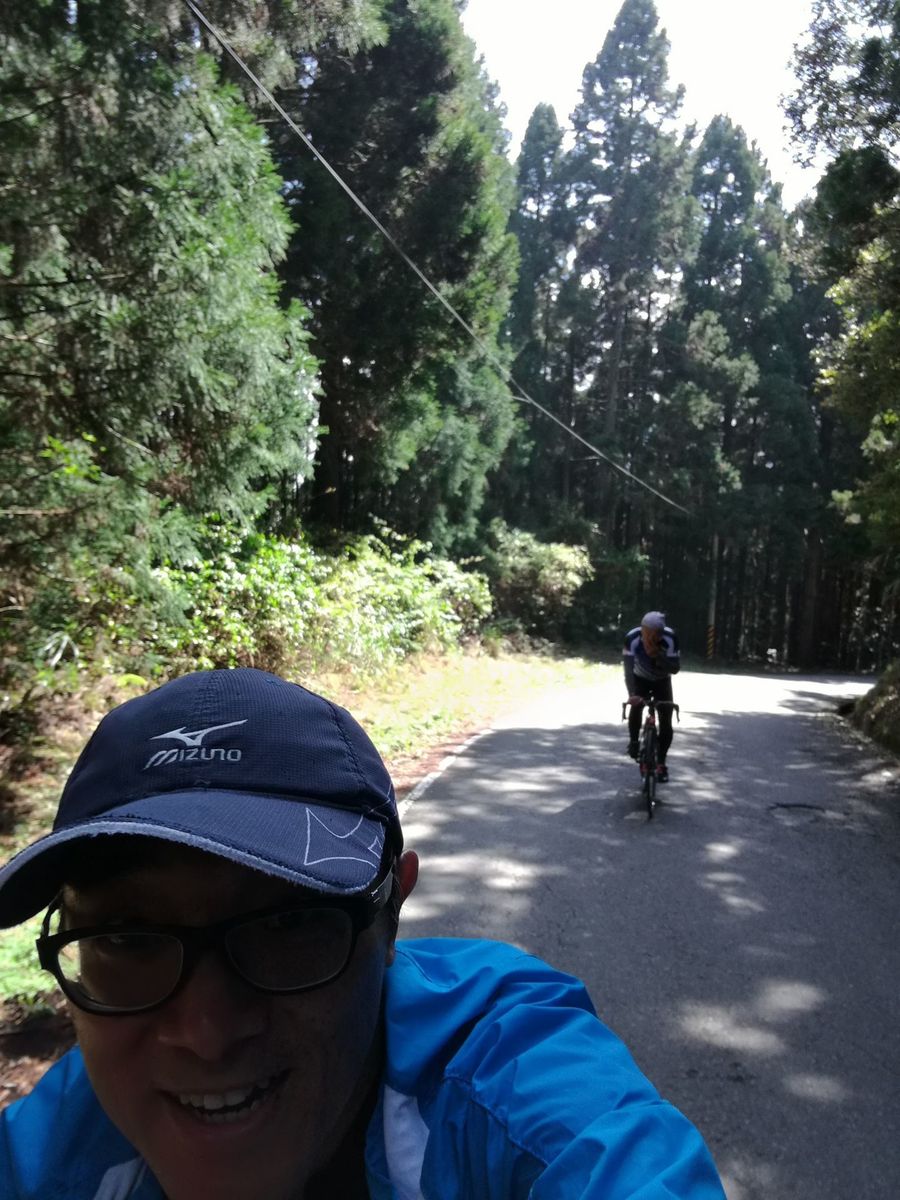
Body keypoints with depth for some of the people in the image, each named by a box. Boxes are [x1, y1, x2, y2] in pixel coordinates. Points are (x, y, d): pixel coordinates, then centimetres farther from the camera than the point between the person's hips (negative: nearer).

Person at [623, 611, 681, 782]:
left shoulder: (670, 638, -33)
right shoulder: (632, 637, -35)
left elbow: (676, 668, -30)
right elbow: (628, 668, -38)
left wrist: (657, 655, -45)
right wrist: (632, 694, -50)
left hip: (662, 681, 0)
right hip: (640, 679, 0)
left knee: (666, 722, -8)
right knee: (636, 706, -27)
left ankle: (661, 763, 6)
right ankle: (633, 741, -1)